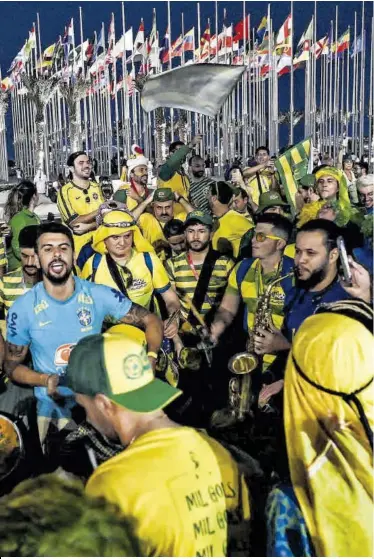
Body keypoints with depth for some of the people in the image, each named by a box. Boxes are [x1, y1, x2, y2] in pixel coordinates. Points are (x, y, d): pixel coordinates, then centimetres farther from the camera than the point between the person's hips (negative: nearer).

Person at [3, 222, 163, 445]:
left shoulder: (99, 295, -9)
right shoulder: (23, 309, -9)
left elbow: (151, 320, -1)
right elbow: (12, 366, 1)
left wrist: (151, 357, -21)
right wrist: (46, 380, -18)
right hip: (53, 405, 0)